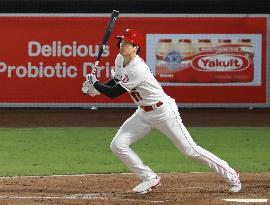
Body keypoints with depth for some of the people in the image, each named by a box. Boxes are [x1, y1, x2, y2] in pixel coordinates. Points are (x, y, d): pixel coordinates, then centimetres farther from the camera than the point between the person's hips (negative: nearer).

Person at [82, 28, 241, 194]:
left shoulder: (137, 69, -30)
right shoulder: (120, 60, -2)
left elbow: (114, 93, -26)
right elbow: (116, 81, 18)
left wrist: (94, 84, -10)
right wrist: (96, 88, 1)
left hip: (164, 111, -9)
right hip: (144, 114, 9)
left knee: (190, 149, -6)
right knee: (117, 145, -3)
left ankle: (230, 175, 8)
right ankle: (150, 179, 9)